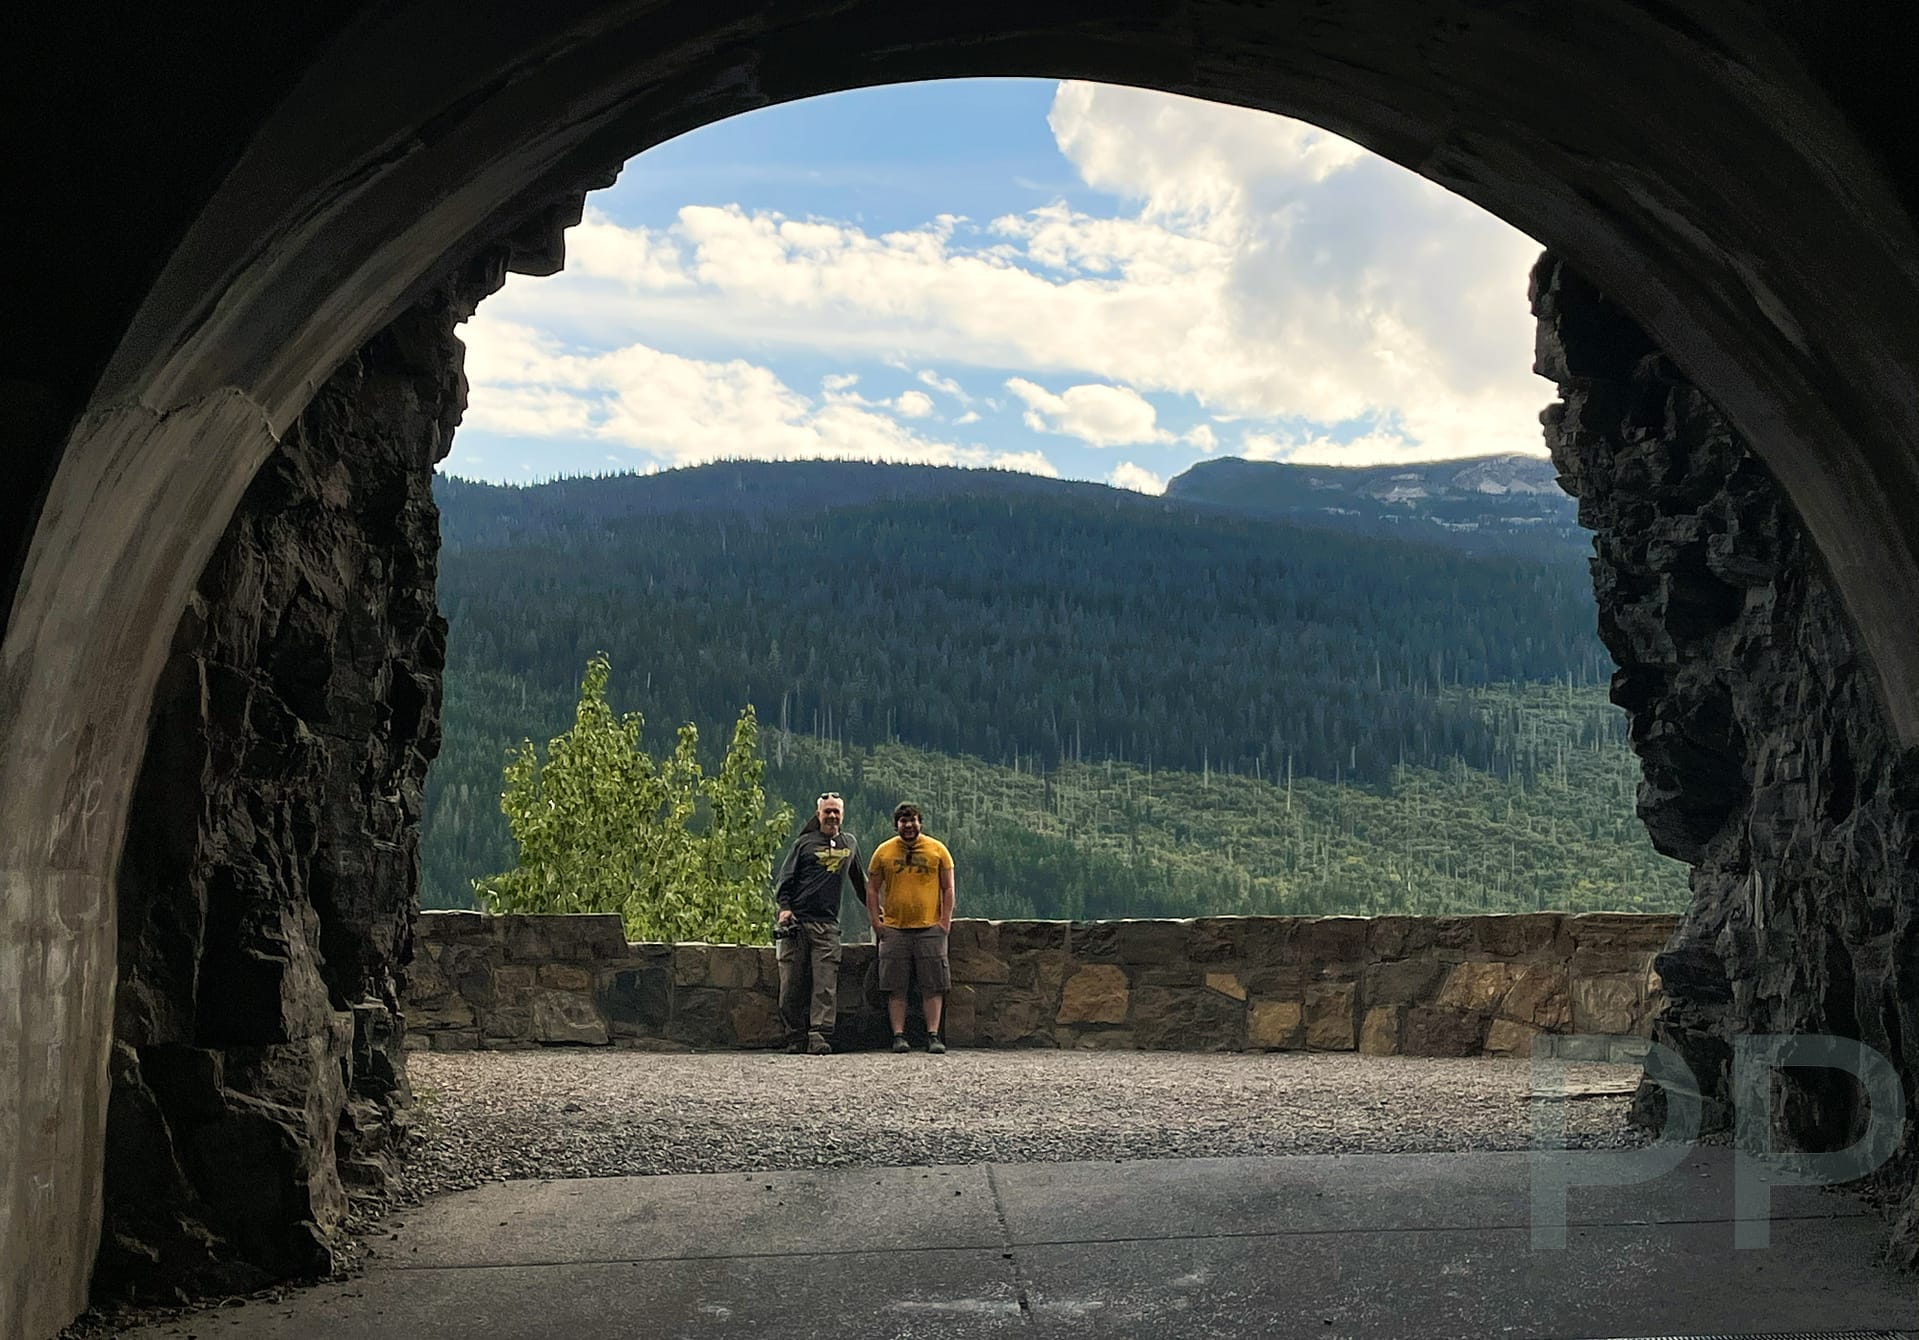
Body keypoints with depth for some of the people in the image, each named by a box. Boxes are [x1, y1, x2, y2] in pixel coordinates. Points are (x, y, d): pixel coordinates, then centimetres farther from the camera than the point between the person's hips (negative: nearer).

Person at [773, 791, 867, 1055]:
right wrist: (785, 908, -9)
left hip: (828, 925, 2)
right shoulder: (804, 843, 7)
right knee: (793, 984, -2)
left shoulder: (850, 843, 18)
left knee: (826, 984, -10)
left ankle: (818, 1036, -15)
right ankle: (795, 1038, 5)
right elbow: (785, 880, 6)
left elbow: (860, 881, 31)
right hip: (797, 922, -2)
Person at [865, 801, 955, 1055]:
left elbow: (947, 889, 7)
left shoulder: (937, 850, 5)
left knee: (933, 985, -2)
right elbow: (872, 889, 11)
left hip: (930, 927, -1)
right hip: (894, 929, 1)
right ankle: (898, 1035, 4)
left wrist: (945, 920, -2)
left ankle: (933, 1035, 2)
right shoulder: (883, 851, 7)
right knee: (896, 986, 0)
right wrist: (876, 921, 2)